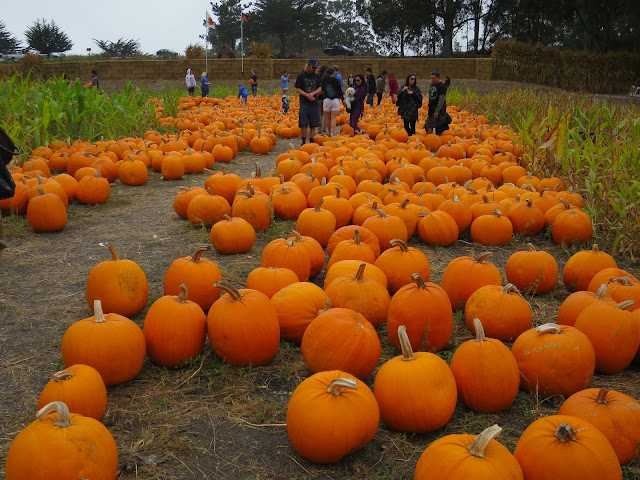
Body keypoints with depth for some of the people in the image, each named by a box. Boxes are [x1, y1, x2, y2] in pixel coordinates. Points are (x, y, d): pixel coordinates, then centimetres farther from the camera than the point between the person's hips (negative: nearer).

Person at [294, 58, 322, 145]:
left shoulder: (317, 76, 11)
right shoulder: (301, 75, 1)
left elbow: (320, 88, 7)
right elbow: (297, 89, -1)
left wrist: (313, 93, -12)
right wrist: (307, 95, -15)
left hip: (314, 103, 3)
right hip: (304, 102, -3)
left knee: (313, 125, 2)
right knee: (303, 124, -8)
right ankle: (304, 141, 4)